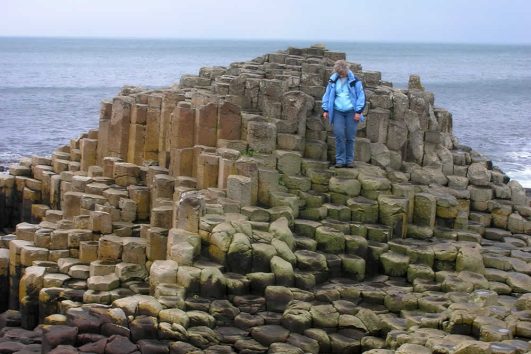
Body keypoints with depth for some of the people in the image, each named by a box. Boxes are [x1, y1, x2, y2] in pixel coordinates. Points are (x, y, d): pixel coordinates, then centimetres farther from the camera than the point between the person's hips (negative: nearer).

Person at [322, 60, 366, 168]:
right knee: (339, 136, -9)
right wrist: (325, 110, 7)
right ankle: (340, 160, -3)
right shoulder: (333, 81, 7)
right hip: (337, 112, 1)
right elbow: (327, 95, 14)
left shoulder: (354, 81, 0)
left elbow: (361, 96, 1)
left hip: (351, 112, -1)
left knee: (350, 137, 0)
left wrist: (358, 111, -5)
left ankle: (349, 160, 10)